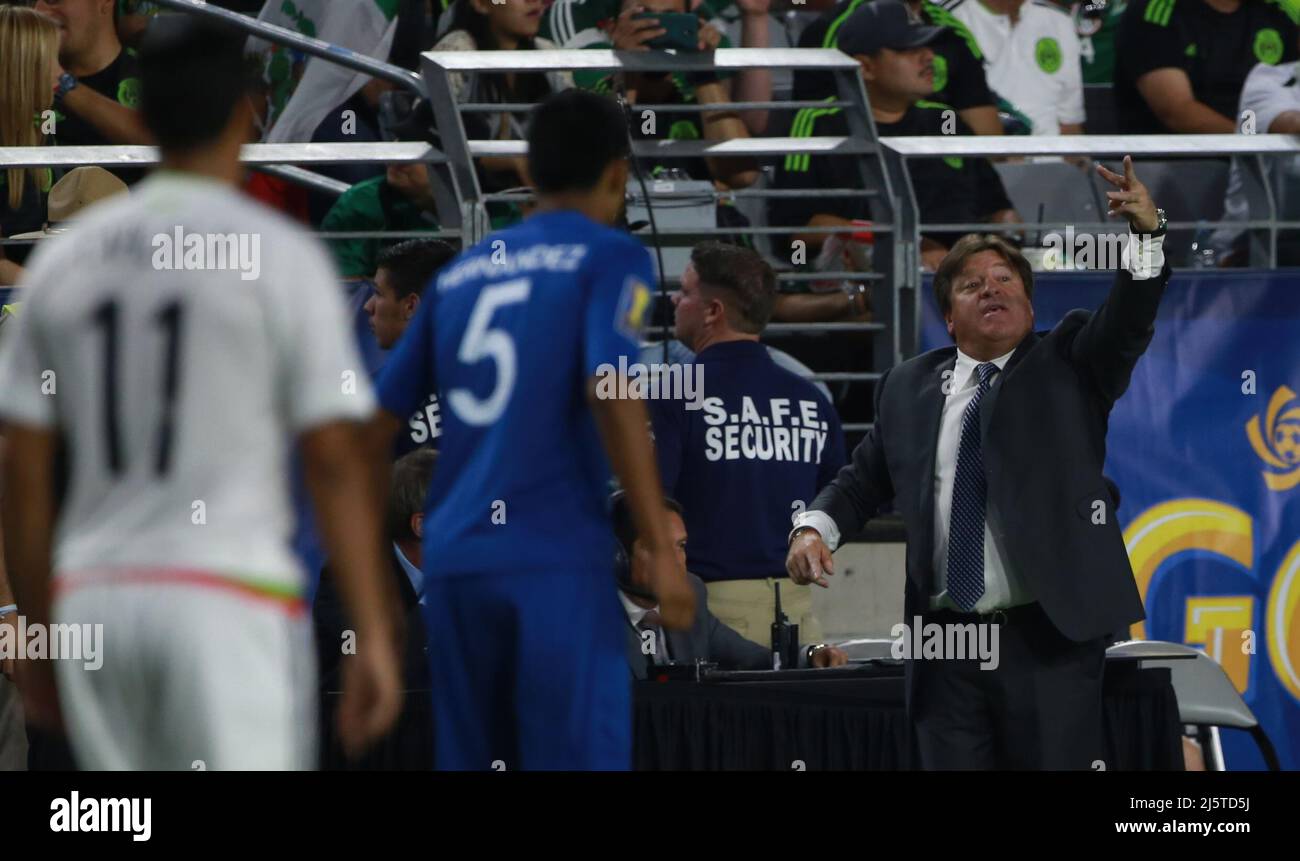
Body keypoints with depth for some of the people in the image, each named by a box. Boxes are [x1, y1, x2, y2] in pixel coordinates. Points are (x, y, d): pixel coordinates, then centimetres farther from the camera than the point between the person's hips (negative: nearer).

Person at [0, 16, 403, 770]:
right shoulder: (281, 255, -4)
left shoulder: (64, 258, 9)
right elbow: (336, 460, -9)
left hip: (93, 599, 5)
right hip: (229, 599, -5)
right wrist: (376, 637, -7)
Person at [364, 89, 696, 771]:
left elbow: (380, 415, 19)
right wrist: (661, 552, -15)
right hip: (554, 560, -6)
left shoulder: (461, 273, 18)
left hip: (453, 561, 6)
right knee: (578, 758, -8)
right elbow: (610, 390, -13)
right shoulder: (610, 259, 2)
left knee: (468, 760, 10)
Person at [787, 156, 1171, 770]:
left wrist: (1147, 234, -28)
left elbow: (1127, 323, -11)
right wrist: (815, 528, 1)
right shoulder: (907, 389, 14)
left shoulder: (1070, 366, 6)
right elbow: (863, 482, 22)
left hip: (1050, 640, -3)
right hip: (946, 648, 3)